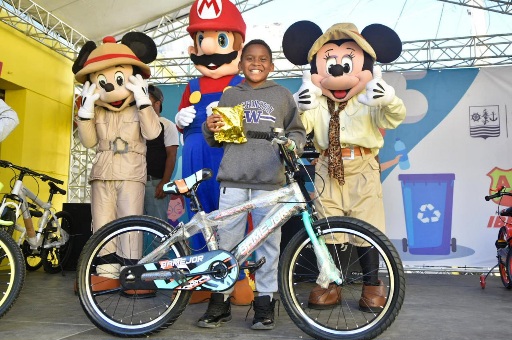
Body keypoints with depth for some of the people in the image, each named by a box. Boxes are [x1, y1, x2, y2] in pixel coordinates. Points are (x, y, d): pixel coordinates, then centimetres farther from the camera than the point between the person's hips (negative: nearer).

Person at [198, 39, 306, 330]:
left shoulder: (282, 95, 14)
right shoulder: (230, 95, 17)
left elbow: (298, 132, 15)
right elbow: (217, 139, 21)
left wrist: (292, 143, -6)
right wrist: (210, 129, 0)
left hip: (270, 181, -1)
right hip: (233, 180, 1)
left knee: (268, 243, 1)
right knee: (225, 241, 2)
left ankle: (265, 302, 14)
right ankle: (220, 300, 15)